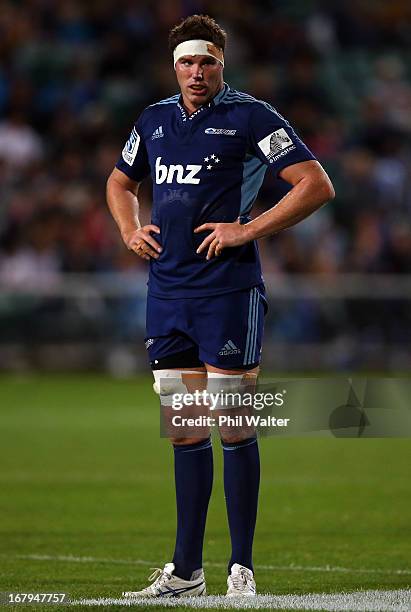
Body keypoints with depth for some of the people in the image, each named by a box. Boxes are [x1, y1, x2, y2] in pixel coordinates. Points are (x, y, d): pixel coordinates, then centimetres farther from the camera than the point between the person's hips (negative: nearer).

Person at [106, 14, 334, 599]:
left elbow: (317, 186, -9)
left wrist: (247, 230, -13)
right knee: (184, 434, 9)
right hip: (167, 291, 6)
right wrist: (131, 231, 12)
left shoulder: (251, 117, -4)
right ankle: (185, 572, 13)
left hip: (228, 289, -6)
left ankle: (242, 568, 1)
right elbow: (120, 183, 32)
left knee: (235, 430, -4)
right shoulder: (154, 120, 14)